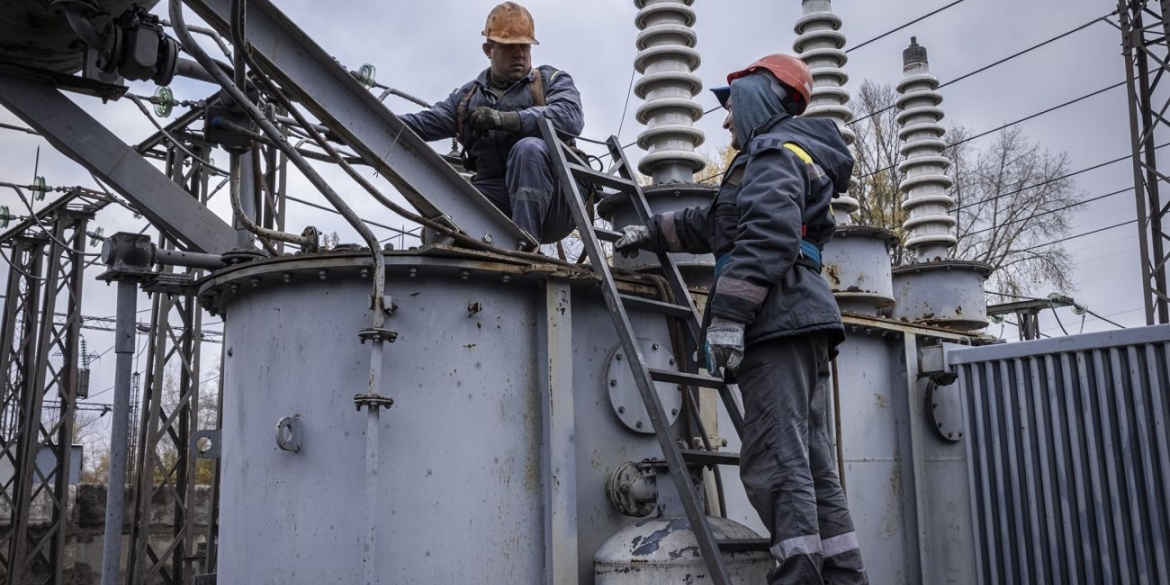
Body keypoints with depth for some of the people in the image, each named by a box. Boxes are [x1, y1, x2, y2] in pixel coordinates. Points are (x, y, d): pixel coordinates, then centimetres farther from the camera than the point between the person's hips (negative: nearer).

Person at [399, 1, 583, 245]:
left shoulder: (552, 81, 12)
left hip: (551, 202, -2)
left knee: (528, 147, -33)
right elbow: (422, 123, 14)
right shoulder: (467, 97, 23)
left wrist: (505, 119, -21)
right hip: (495, 196, 3)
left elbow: (571, 117, -10)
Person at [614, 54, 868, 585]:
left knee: (776, 464, -14)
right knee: (810, 463, 9)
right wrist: (650, 233, 45)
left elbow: (767, 237, -19)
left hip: (779, 319, -10)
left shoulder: (774, 150, -1)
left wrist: (727, 314, -23)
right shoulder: (791, 154, 31)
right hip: (800, 323, 10)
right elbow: (712, 224, 40)